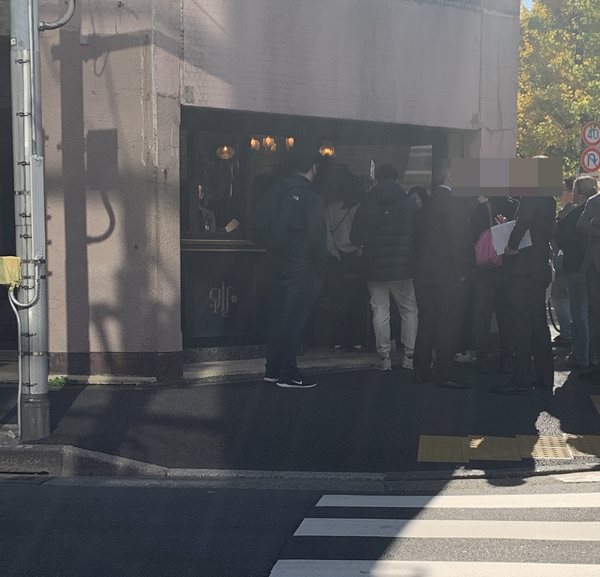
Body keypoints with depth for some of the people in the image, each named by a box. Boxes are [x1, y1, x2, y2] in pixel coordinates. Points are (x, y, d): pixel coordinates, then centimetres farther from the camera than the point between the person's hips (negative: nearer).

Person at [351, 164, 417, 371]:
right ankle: (408, 356, 7)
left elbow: (356, 238, 1)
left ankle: (384, 357, 4)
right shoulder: (409, 206, -2)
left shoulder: (366, 207, -1)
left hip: (375, 269, 1)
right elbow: (418, 235, 2)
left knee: (380, 311, 5)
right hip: (403, 268, 0)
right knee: (409, 311, 10)